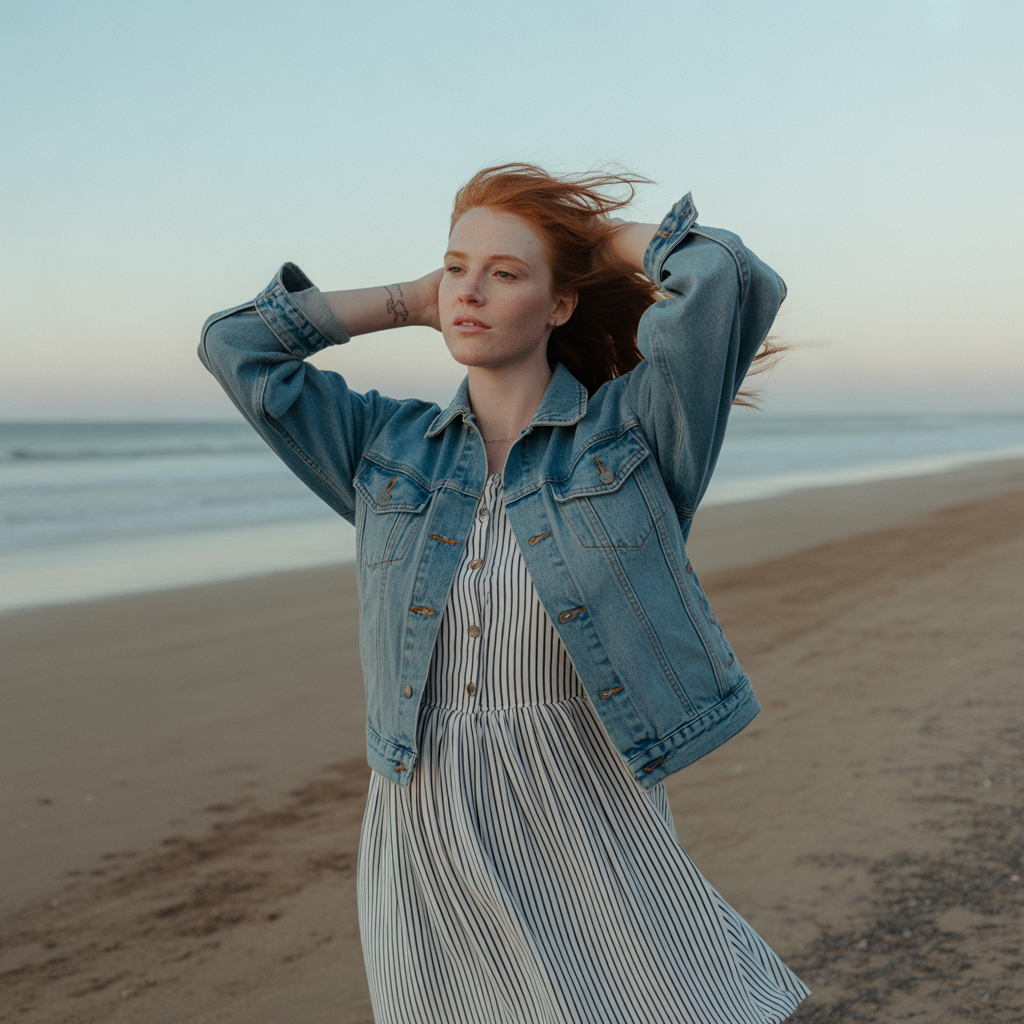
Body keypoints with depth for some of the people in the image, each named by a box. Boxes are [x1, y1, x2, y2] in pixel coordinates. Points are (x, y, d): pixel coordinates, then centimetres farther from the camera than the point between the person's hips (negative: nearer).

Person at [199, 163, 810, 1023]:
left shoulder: (631, 429, -2)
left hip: (591, 839, -2)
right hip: (425, 845, 3)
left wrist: (600, 233, 3)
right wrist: (417, 299, 10)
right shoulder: (389, 449, 8)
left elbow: (726, 275, -15)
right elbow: (237, 347, 8)